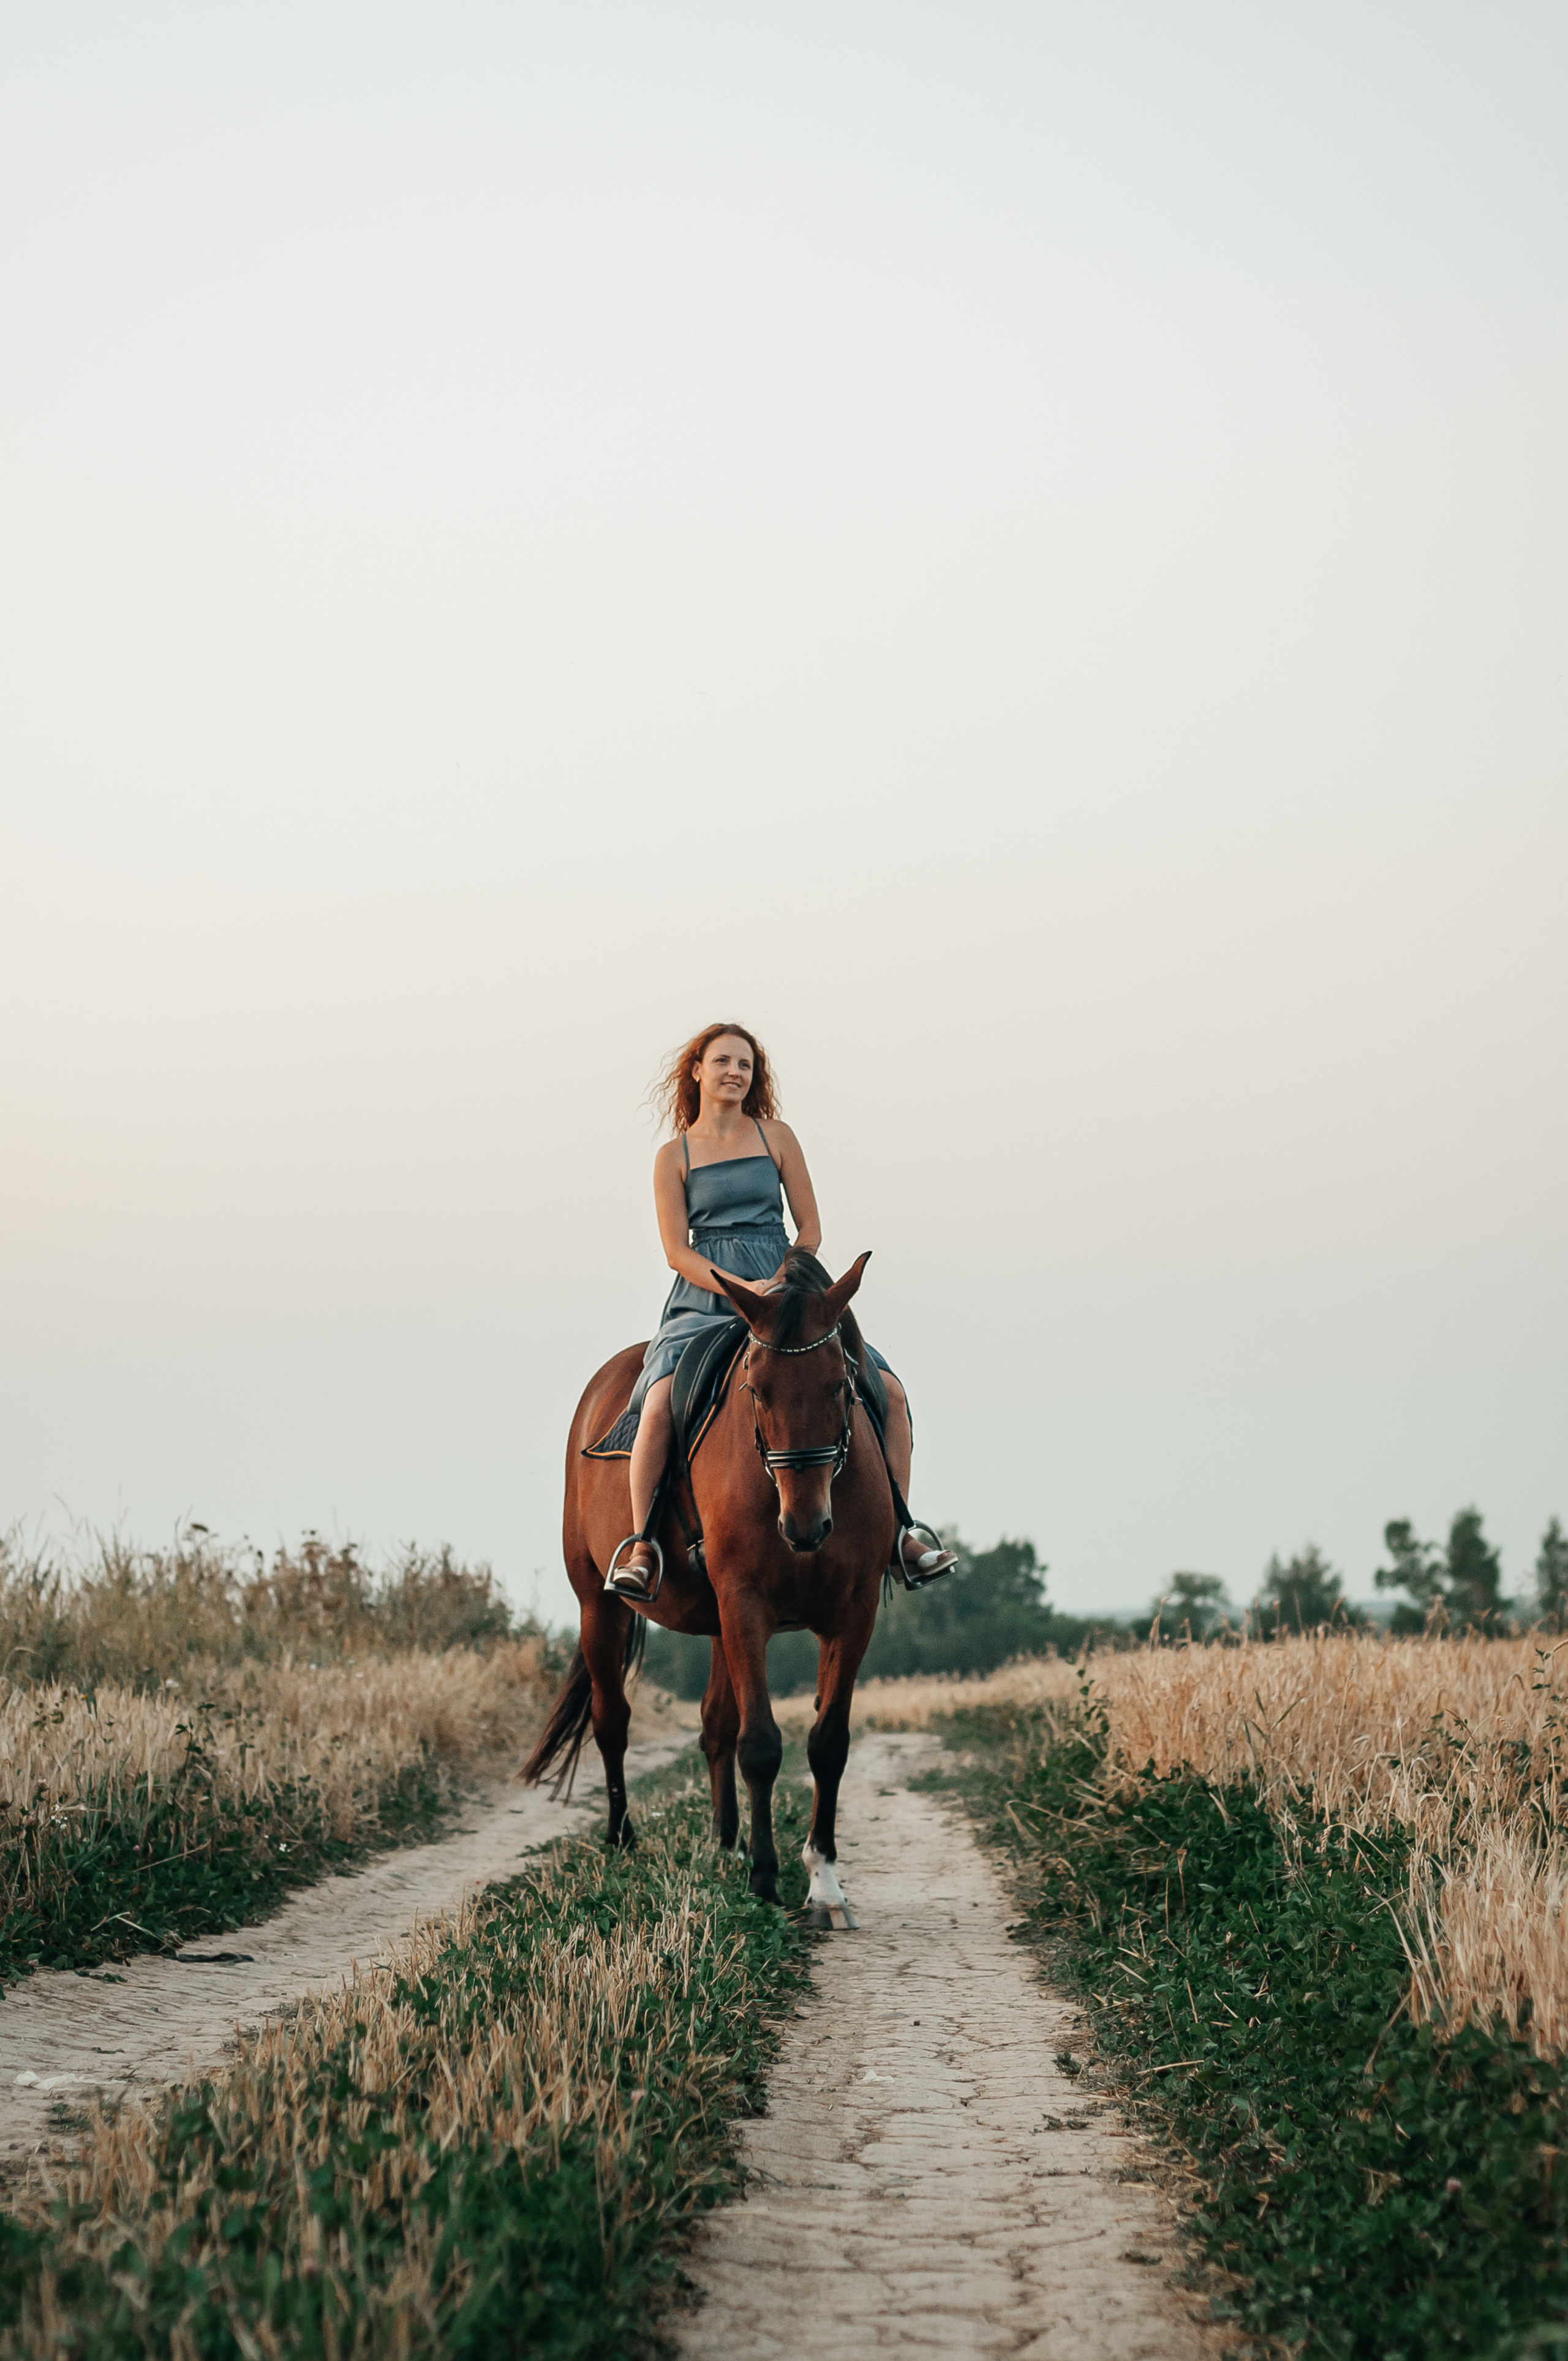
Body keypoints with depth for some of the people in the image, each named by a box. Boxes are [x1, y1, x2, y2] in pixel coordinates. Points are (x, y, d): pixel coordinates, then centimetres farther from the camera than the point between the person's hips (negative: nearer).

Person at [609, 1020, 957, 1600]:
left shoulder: (776, 1137, 10)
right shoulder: (674, 1156, 6)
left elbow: (810, 1229, 7)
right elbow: (677, 1251, -1)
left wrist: (777, 1285, -10)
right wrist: (737, 1288, -18)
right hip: (705, 1298, -2)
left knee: (889, 1392, -12)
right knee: (659, 1404, -30)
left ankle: (897, 1530, 0)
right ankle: (640, 1545, -21)